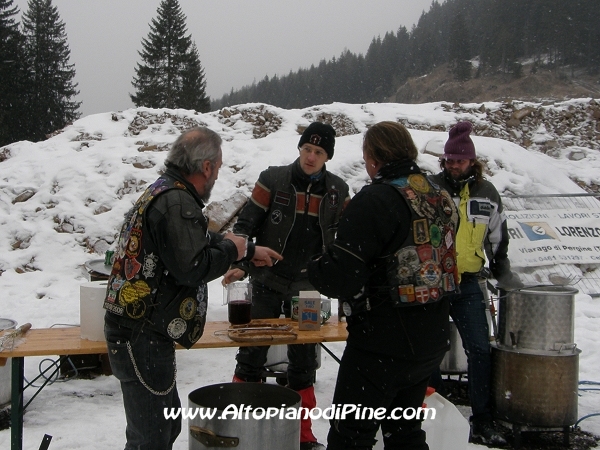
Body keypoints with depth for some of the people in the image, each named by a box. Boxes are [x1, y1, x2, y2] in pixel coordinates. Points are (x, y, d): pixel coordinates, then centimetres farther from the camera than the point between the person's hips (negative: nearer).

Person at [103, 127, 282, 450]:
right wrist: (231, 249, -8)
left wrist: (250, 250, 36)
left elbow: (195, 243, 30)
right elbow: (191, 266, -27)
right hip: (142, 336, -11)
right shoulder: (177, 202, -18)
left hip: (139, 333, 11)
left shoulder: (164, 191, 16)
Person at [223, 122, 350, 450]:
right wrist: (239, 264, -17)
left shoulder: (338, 191, 1)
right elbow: (246, 223, -5)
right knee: (252, 355, 5)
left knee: (304, 360, 11)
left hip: (307, 287, 2)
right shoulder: (273, 180, -7)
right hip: (267, 284, -2)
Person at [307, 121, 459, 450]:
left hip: (384, 342, -8)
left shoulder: (374, 201, -19)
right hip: (432, 338, 8)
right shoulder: (440, 198, 7)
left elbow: (341, 277, -23)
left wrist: (314, 268, -3)